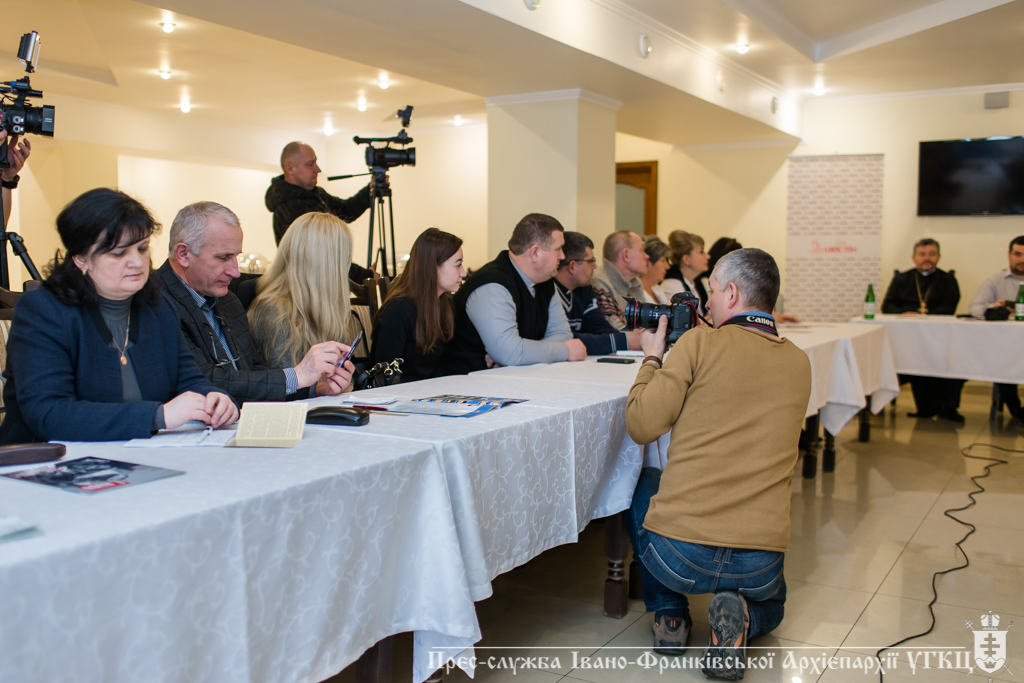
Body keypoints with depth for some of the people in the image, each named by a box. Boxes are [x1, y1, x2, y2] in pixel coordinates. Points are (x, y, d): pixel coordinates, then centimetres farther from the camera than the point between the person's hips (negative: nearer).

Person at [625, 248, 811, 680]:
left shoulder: (699, 343, -8)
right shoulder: (798, 363, 8)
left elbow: (640, 426, -5)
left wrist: (652, 359, 10)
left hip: (678, 552, -3)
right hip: (761, 563, 4)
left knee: (644, 482, 31)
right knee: (770, 605, 39)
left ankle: (669, 614, 21)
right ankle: (740, 618, 2)